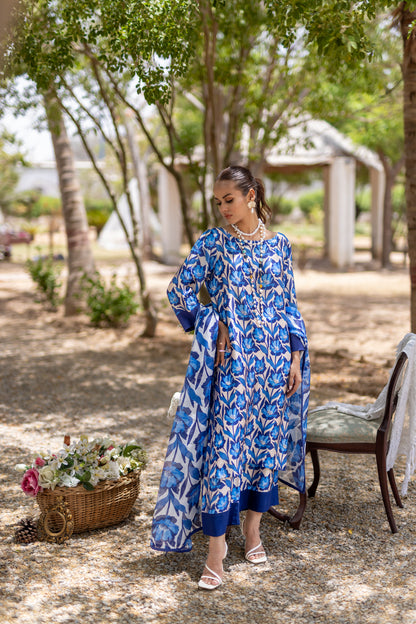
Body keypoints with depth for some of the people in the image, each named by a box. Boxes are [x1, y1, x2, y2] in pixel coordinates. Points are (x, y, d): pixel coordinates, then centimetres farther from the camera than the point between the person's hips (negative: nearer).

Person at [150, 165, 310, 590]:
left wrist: (295, 359, 4)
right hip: (230, 359, -3)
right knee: (223, 447, -7)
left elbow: (289, 304, 9)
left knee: (267, 441, 10)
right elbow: (179, 289, -1)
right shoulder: (213, 242, -1)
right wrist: (211, 325, -7)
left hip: (274, 357, 3)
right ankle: (215, 551, -2)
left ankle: (253, 531, 26)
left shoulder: (279, 244, 7)